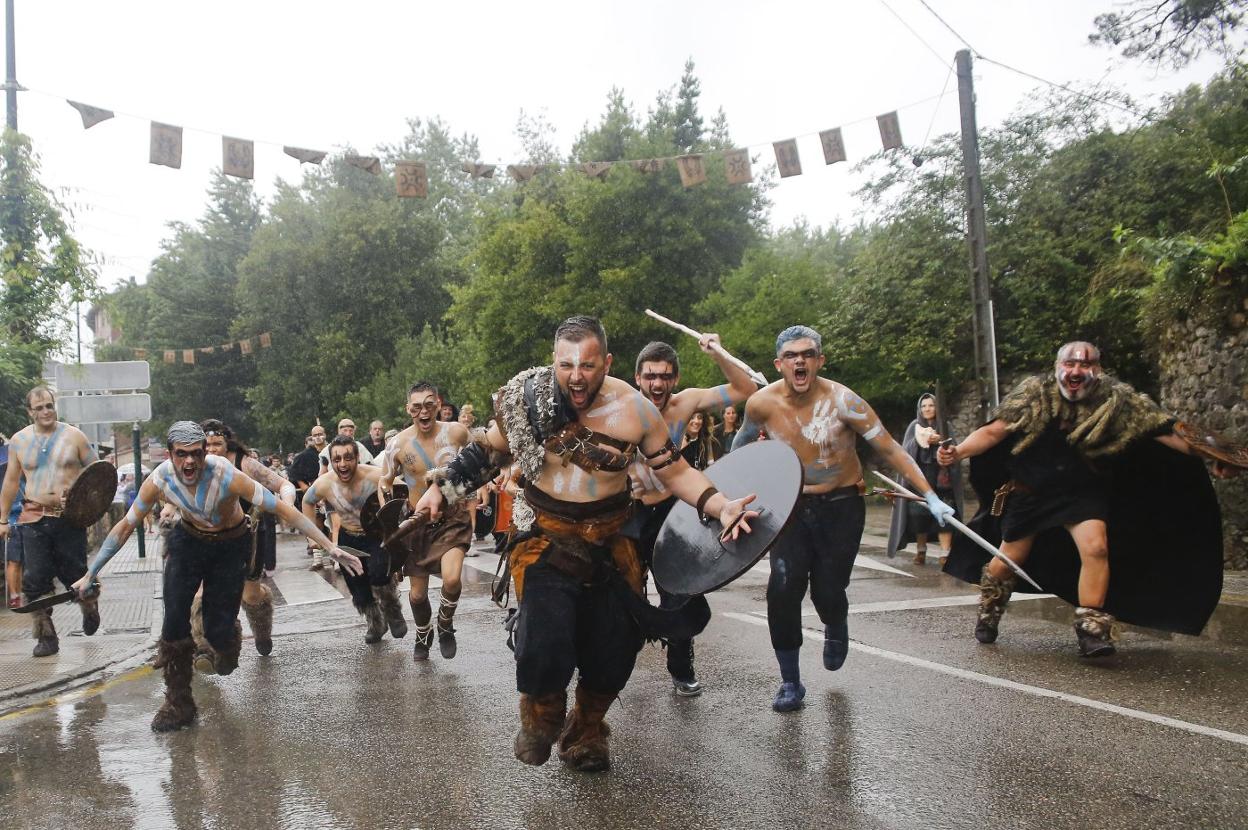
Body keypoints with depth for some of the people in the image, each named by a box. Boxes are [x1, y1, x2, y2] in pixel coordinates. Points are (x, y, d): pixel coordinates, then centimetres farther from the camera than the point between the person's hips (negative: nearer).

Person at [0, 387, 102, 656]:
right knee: (35, 579, -2)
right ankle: (46, 637, 7)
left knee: (74, 572, 5)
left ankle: (90, 603, 38)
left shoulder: (73, 436, -1)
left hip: (70, 518, -2)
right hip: (34, 518, 2)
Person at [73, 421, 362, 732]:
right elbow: (125, 526, -9)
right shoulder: (159, 479, -24)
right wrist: (90, 574, -6)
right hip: (188, 540, 2)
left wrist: (330, 548, -34)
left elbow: (283, 509, -32)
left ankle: (226, 646, 35)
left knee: (218, 630, -5)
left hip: (231, 545, -2)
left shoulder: (227, 476, -34)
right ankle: (178, 704, 3)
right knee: (174, 620, -13)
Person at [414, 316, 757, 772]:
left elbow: (676, 472, -6)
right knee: (544, 648, -18)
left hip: (610, 542, 2)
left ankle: (586, 733, 39)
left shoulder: (635, 409, -13)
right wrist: (441, 489, 0)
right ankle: (540, 718, 18)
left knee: (613, 650, 8)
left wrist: (720, 506, -20)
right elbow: (489, 451, 4)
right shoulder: (528, 398, -14)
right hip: (545, 538, -2)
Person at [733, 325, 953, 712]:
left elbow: (890, 449, -18)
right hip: (793, 506, 2)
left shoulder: (841, 400, -21)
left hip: (841, 507, -2)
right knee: (782, 589, -14)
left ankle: (835, 630, 37)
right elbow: (742, 442, 10)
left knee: (828, 593, -3)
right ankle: (790, 683, 3)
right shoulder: (762, 403, -13)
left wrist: (930, 497, -21)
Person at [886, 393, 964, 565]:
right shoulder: (914, 426, 9)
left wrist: (940, 441, -17)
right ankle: (920, 550, 10)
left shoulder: (945, 426, 10)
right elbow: (906, 450, -2)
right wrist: (921, 440, -19)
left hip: (941, 477, 0)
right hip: (920, 477, 0)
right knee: (919, 514, -6)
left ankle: (945, 553, -16)